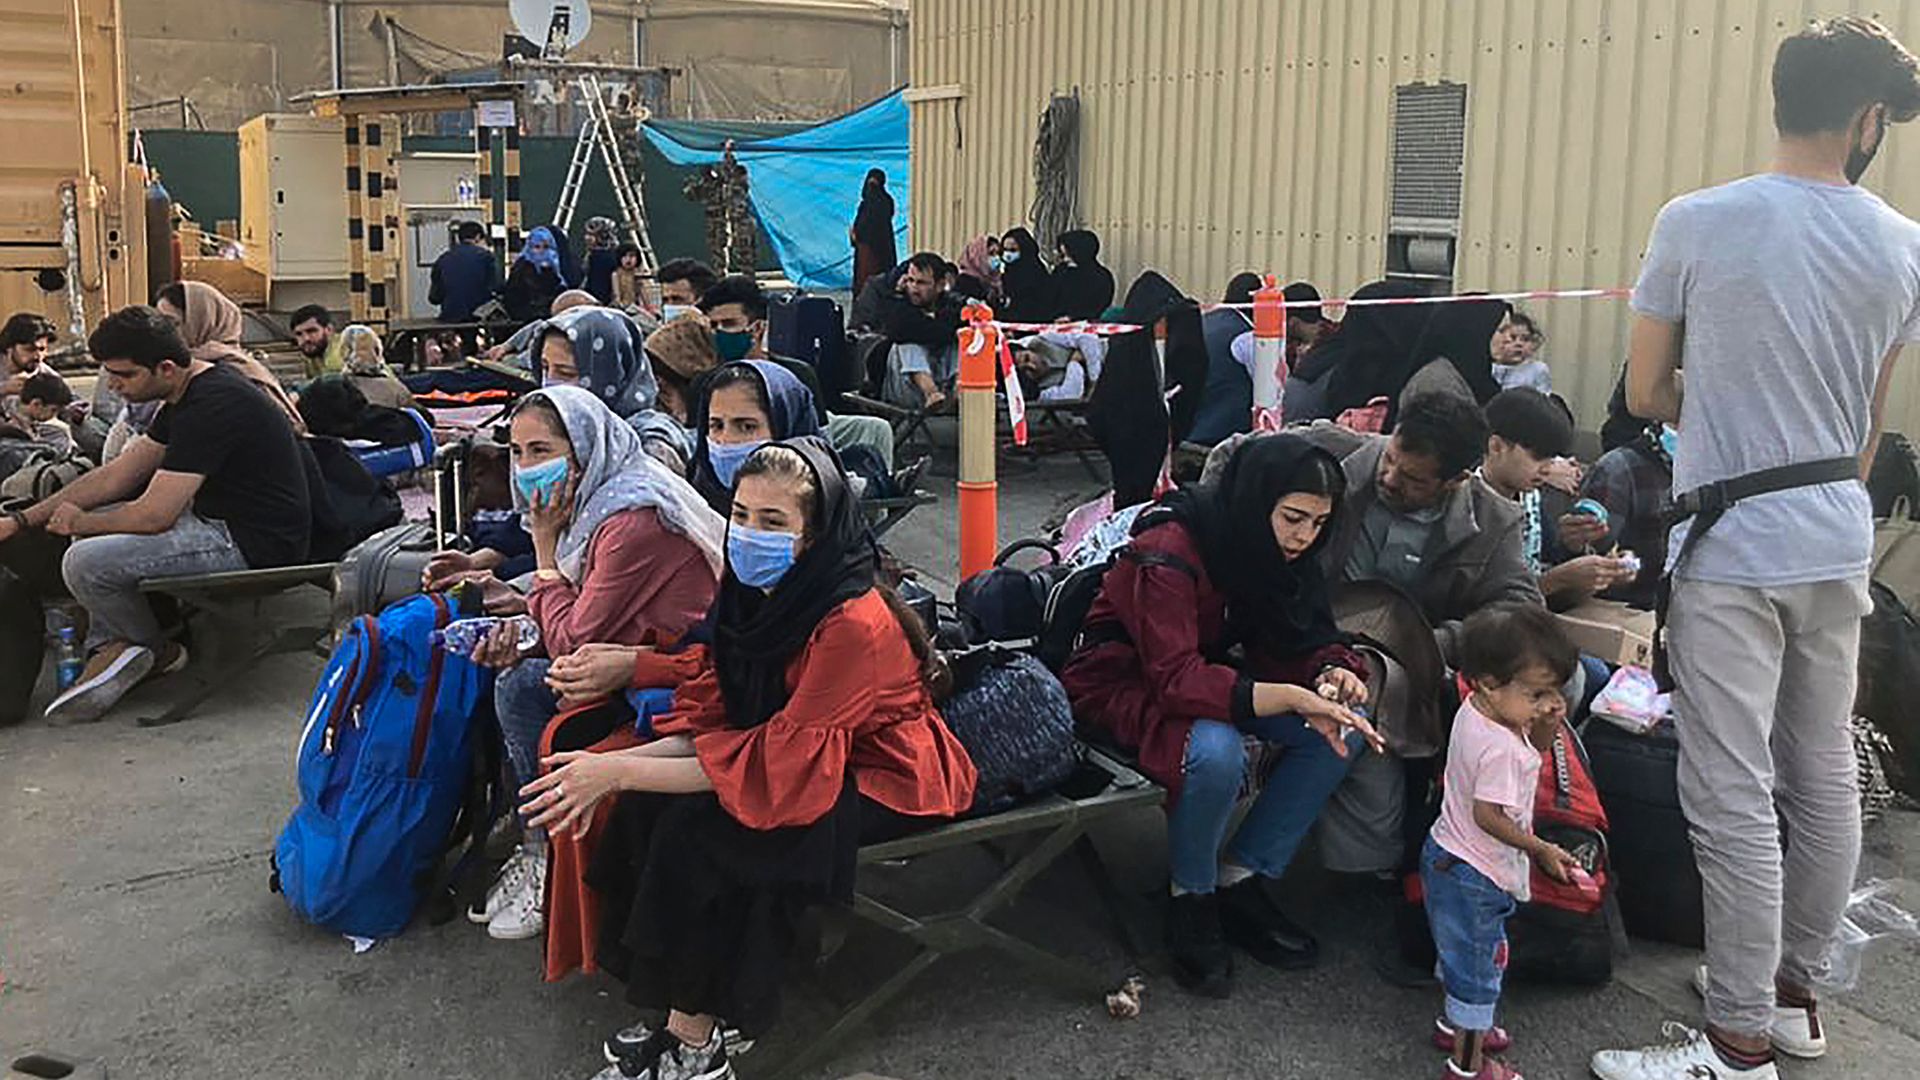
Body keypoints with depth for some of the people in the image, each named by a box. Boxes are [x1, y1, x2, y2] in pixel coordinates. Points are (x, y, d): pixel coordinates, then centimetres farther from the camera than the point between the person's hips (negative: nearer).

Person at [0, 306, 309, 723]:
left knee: (85, 562, -17)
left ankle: (158, 650, 9)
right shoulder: (190, 393, 10)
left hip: (252, 544, -11)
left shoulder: (210, 407, -22)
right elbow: (116, 475, 15)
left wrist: (79, 522, -2)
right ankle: (111, 644, 6)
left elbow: (152, 516, -22)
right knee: (97, 526, 19)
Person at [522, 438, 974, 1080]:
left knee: (697, 826, -24)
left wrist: (618, 772, -28)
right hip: (808, 757, 8)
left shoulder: (853, 624, -29)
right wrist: (611, 767, -20)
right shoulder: (758, 595, -4)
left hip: (886, 782, -8)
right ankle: (674, 1020, -3)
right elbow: (712, 727, -2)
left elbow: (775, 763, -29)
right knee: (648, 805, -12)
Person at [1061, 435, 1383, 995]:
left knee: (1344, 727, -11)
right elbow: (1176, 680, -38)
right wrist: (1291, 698, -47)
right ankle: (1191, 898, -10)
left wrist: (1330, 673, -25)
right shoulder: (1168, 554, -30)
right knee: (1214, 752, -38)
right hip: (1125, 682, -8)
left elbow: (1293, 642, 0)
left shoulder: (1279, 549, -7)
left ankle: (1241, 880, -2)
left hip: (1208, 671, 8)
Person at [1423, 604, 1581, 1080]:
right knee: (1478, 962, 5)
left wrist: (1546, 731, -8)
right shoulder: (1500, 748, -31)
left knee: (1461, 949, 27)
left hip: (1448, 858, 10)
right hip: (1473, 875, -10)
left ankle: (1455, 1024, 47)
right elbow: (1488, 815, -29)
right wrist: (1541, 850, -19)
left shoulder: (1474, 711, -3)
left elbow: (1526, 756, 11)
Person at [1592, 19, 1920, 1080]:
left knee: (1733, 796, -2)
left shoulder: (1697, 223, -9)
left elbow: (1646, 394, -2)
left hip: (1731, 549, -5)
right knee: (1824, 775, 15)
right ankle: (1794, 991, 30)